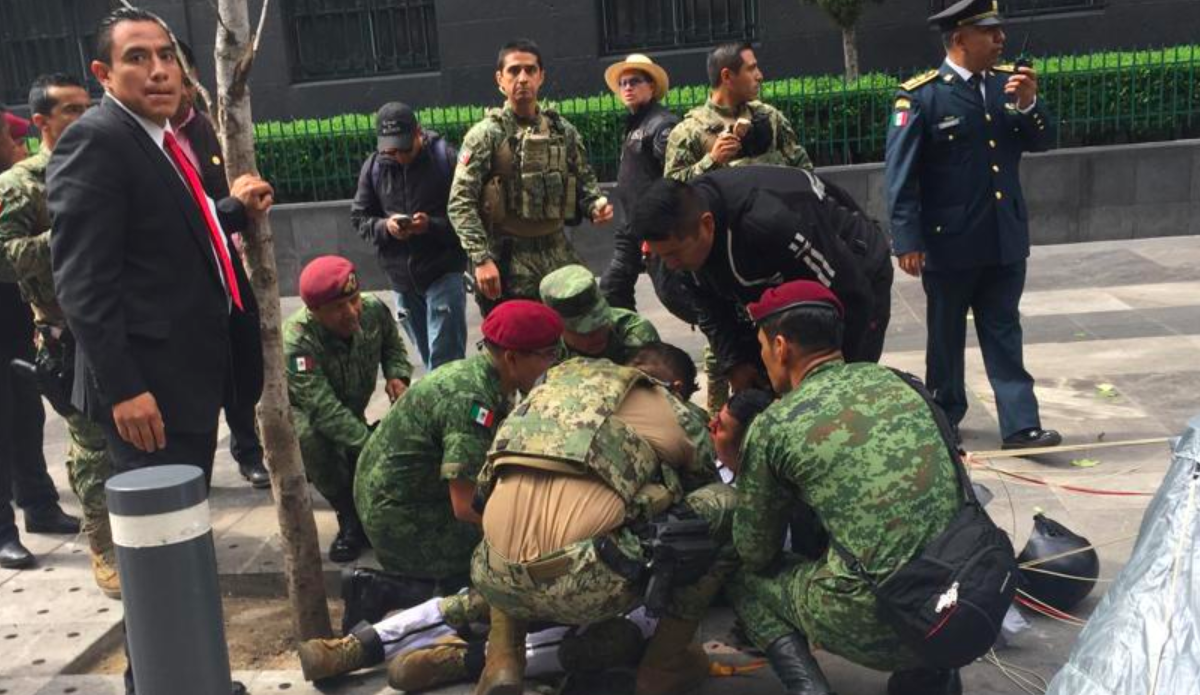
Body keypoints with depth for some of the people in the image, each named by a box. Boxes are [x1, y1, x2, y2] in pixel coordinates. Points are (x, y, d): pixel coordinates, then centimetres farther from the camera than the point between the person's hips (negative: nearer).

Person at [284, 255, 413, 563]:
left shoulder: (374, 311, -19)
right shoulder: (296, 342, -36)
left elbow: (392, 344, 3)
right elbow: (325, 411, -40)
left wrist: (396, 375, -19)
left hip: (352, 415, 6)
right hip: (301, 415, -5)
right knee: (308, 436, -40)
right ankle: (352, 519, -21)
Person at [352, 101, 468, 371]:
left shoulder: (446, 158, -9)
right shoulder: (374, 167, 2)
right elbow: (359, 218, 7)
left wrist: (432, 225, -25)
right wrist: (385, 226, -13)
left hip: (443, 273, -4)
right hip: (401, 277, 4)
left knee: (444, 361, -6)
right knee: (427, 356, 15)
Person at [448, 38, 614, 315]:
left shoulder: (562, 131, 8)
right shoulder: (486, 134, -6)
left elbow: (584, 180, 16)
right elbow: (460, 203, -11)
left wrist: (595, 203, -8)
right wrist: (482, 259, -20)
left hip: (559, 260, 5)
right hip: (508, 265, -4)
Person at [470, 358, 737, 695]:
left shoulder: (555, 383, 28)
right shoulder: (674, 413, 17)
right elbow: (703, 481, 36)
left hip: (498, 582, 5)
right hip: (588, 585, -5)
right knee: (728, 506, 13)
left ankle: (503, 660, 19)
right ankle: (663, 666, 19)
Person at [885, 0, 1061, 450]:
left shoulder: (1007, 82, 5)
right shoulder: (921, 96, -12)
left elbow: (1043, 141, 6)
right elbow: (900, 172, -13)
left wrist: (1029, 104, -13)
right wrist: (908, 240, -17)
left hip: (1005, 239, 4)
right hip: (950, 242, -4)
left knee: (1004, 334, 8)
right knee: (946, 335, 13)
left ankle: (1021, 426, 11)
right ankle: (943, 419, 30)